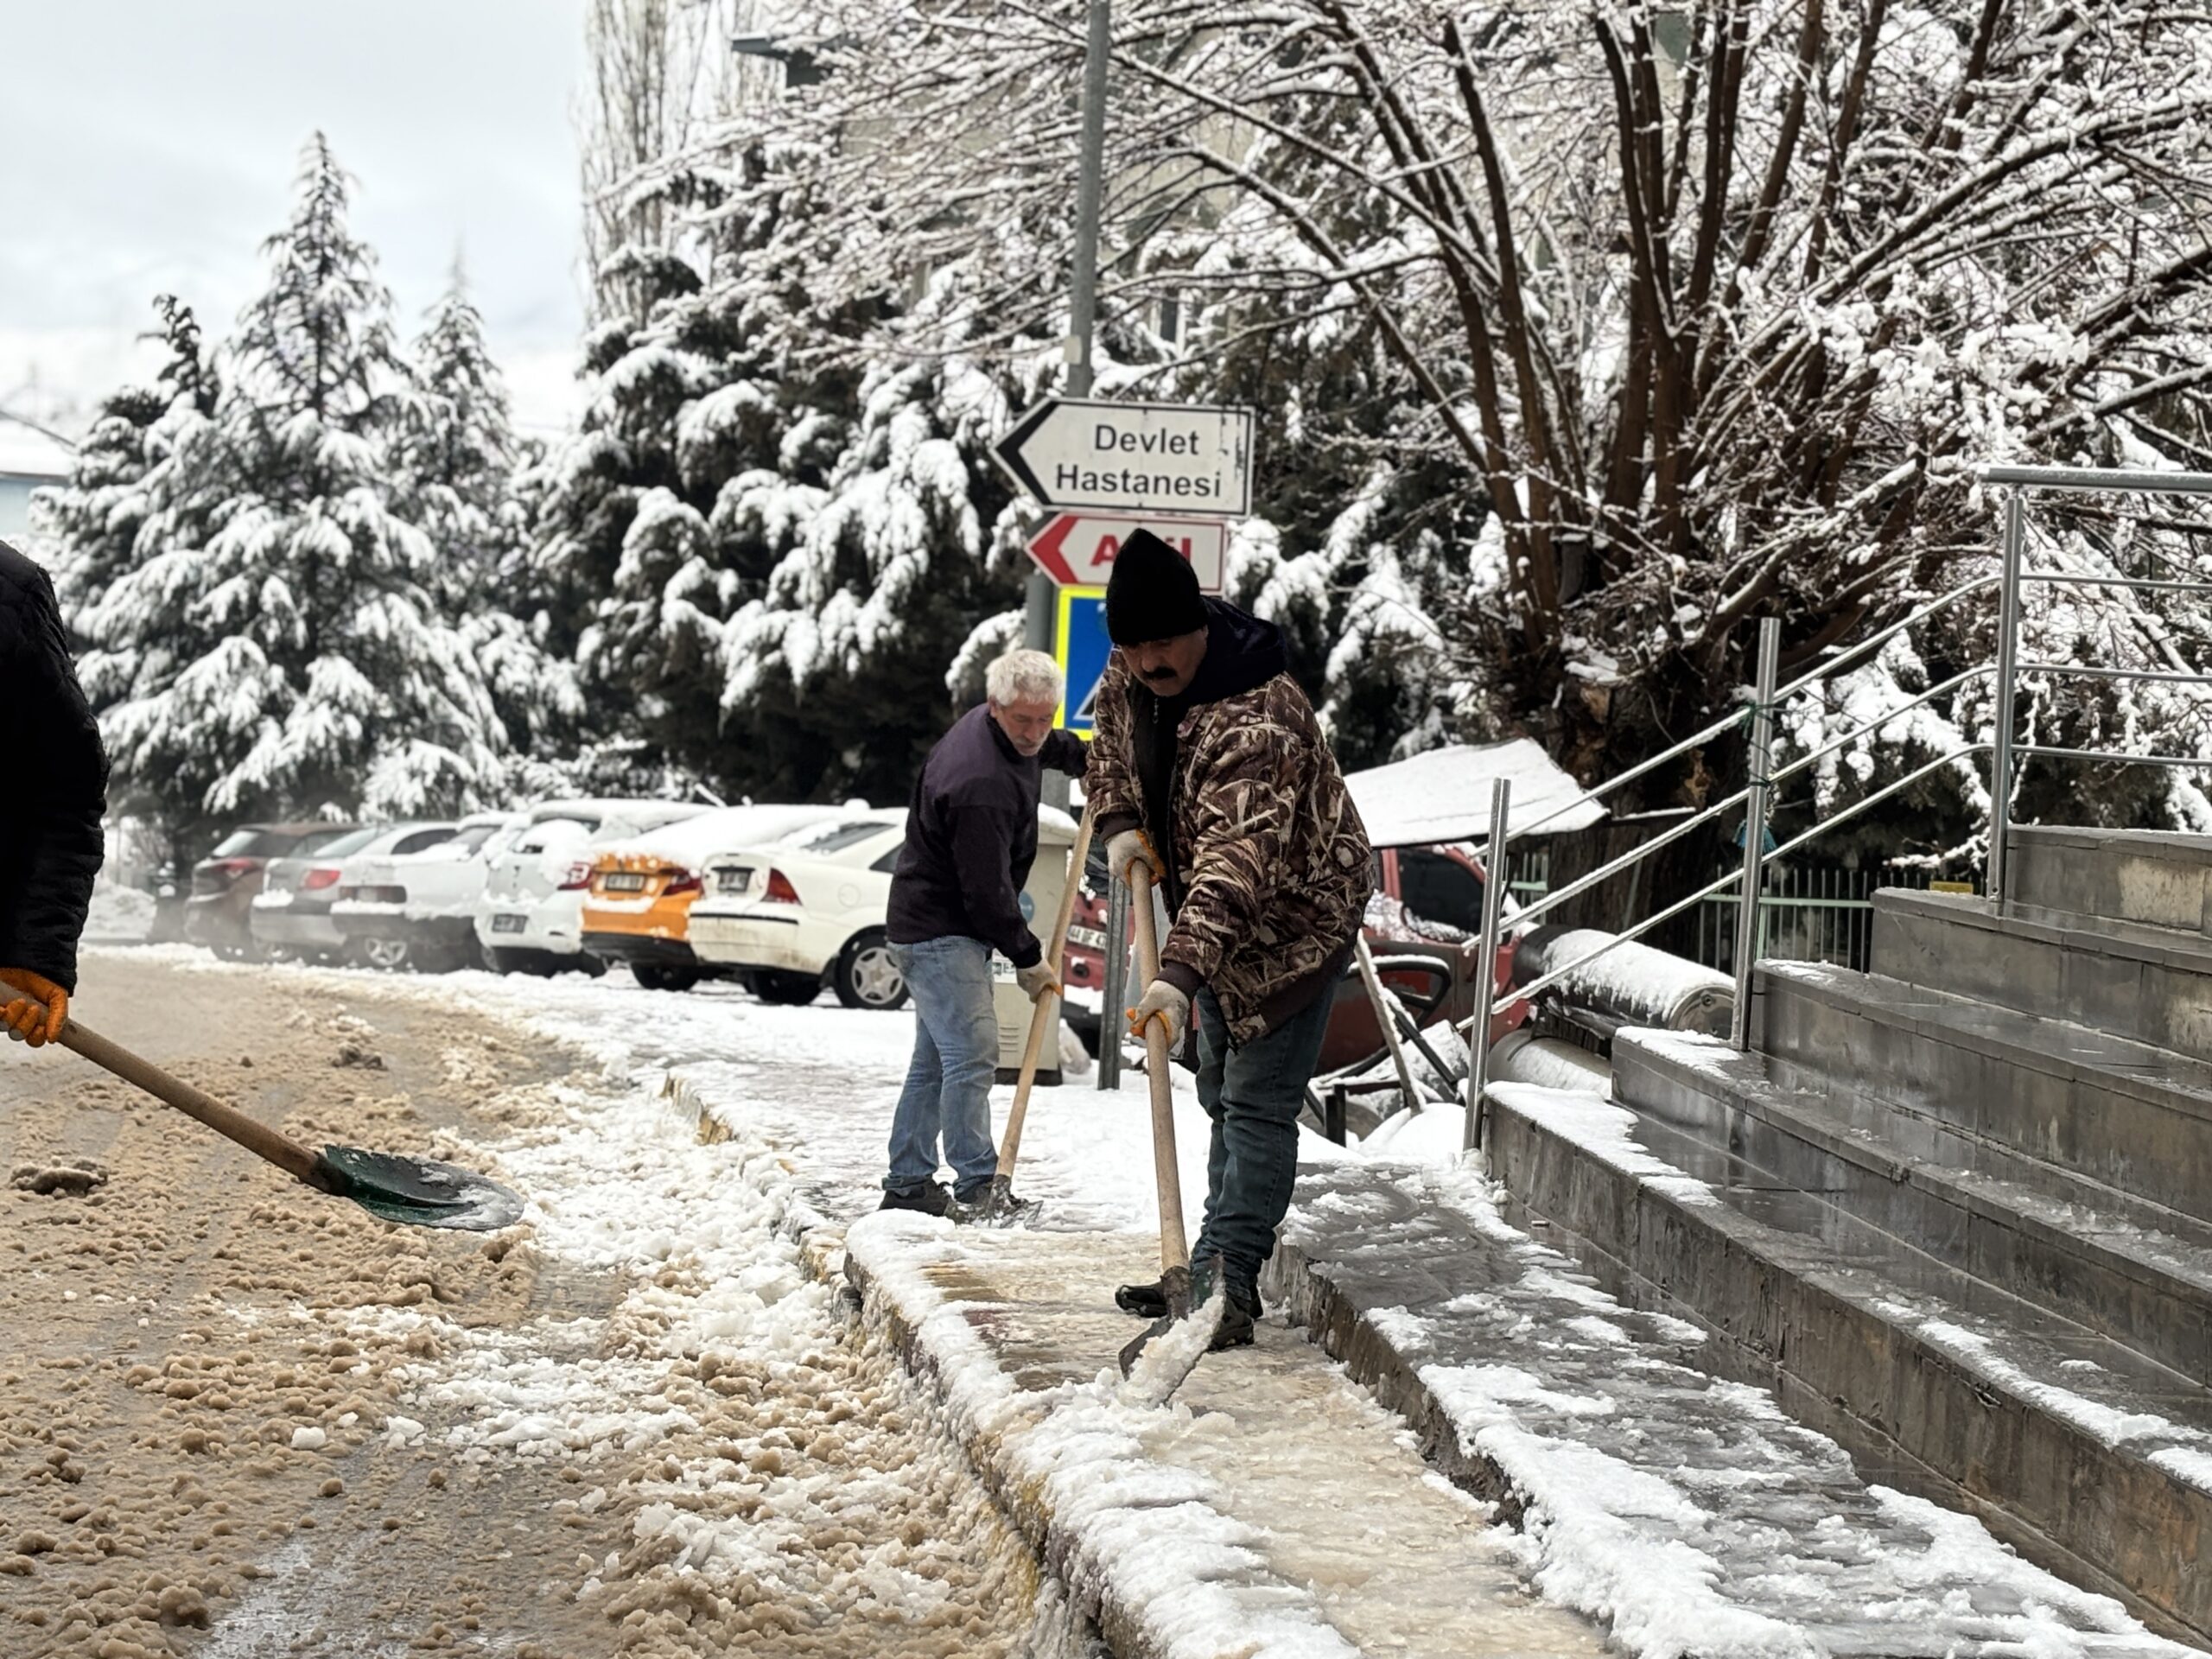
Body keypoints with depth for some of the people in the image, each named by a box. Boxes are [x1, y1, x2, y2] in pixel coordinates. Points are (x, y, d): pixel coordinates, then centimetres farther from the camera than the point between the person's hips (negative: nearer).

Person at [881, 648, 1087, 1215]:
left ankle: (907, 1185, 21)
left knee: (935, 1060, 14)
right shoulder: (982, 786, -29)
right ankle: (977, 1189, -13)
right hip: (941, 933, -11)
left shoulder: (991, 726, 2)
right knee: (971, 1057, -14)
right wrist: (1028, 959, -13)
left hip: (931, 928, 11)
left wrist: (1083, 756, 43)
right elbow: (986, 891, -25)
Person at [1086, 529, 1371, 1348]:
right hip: (1215, 920, 10)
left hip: (1291, 918, -10)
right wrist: (1121, 823, -7)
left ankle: (1229, 1283, -17)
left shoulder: (1257, 719, -36)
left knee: (1257, 1102, -14)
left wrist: (1180, 972, -53)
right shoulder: (1130, 674, -8)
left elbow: (1238, 857, -45)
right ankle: (1214, 1270, 28)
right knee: (1222, 1094, 17)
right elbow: (1111, 747, 14)